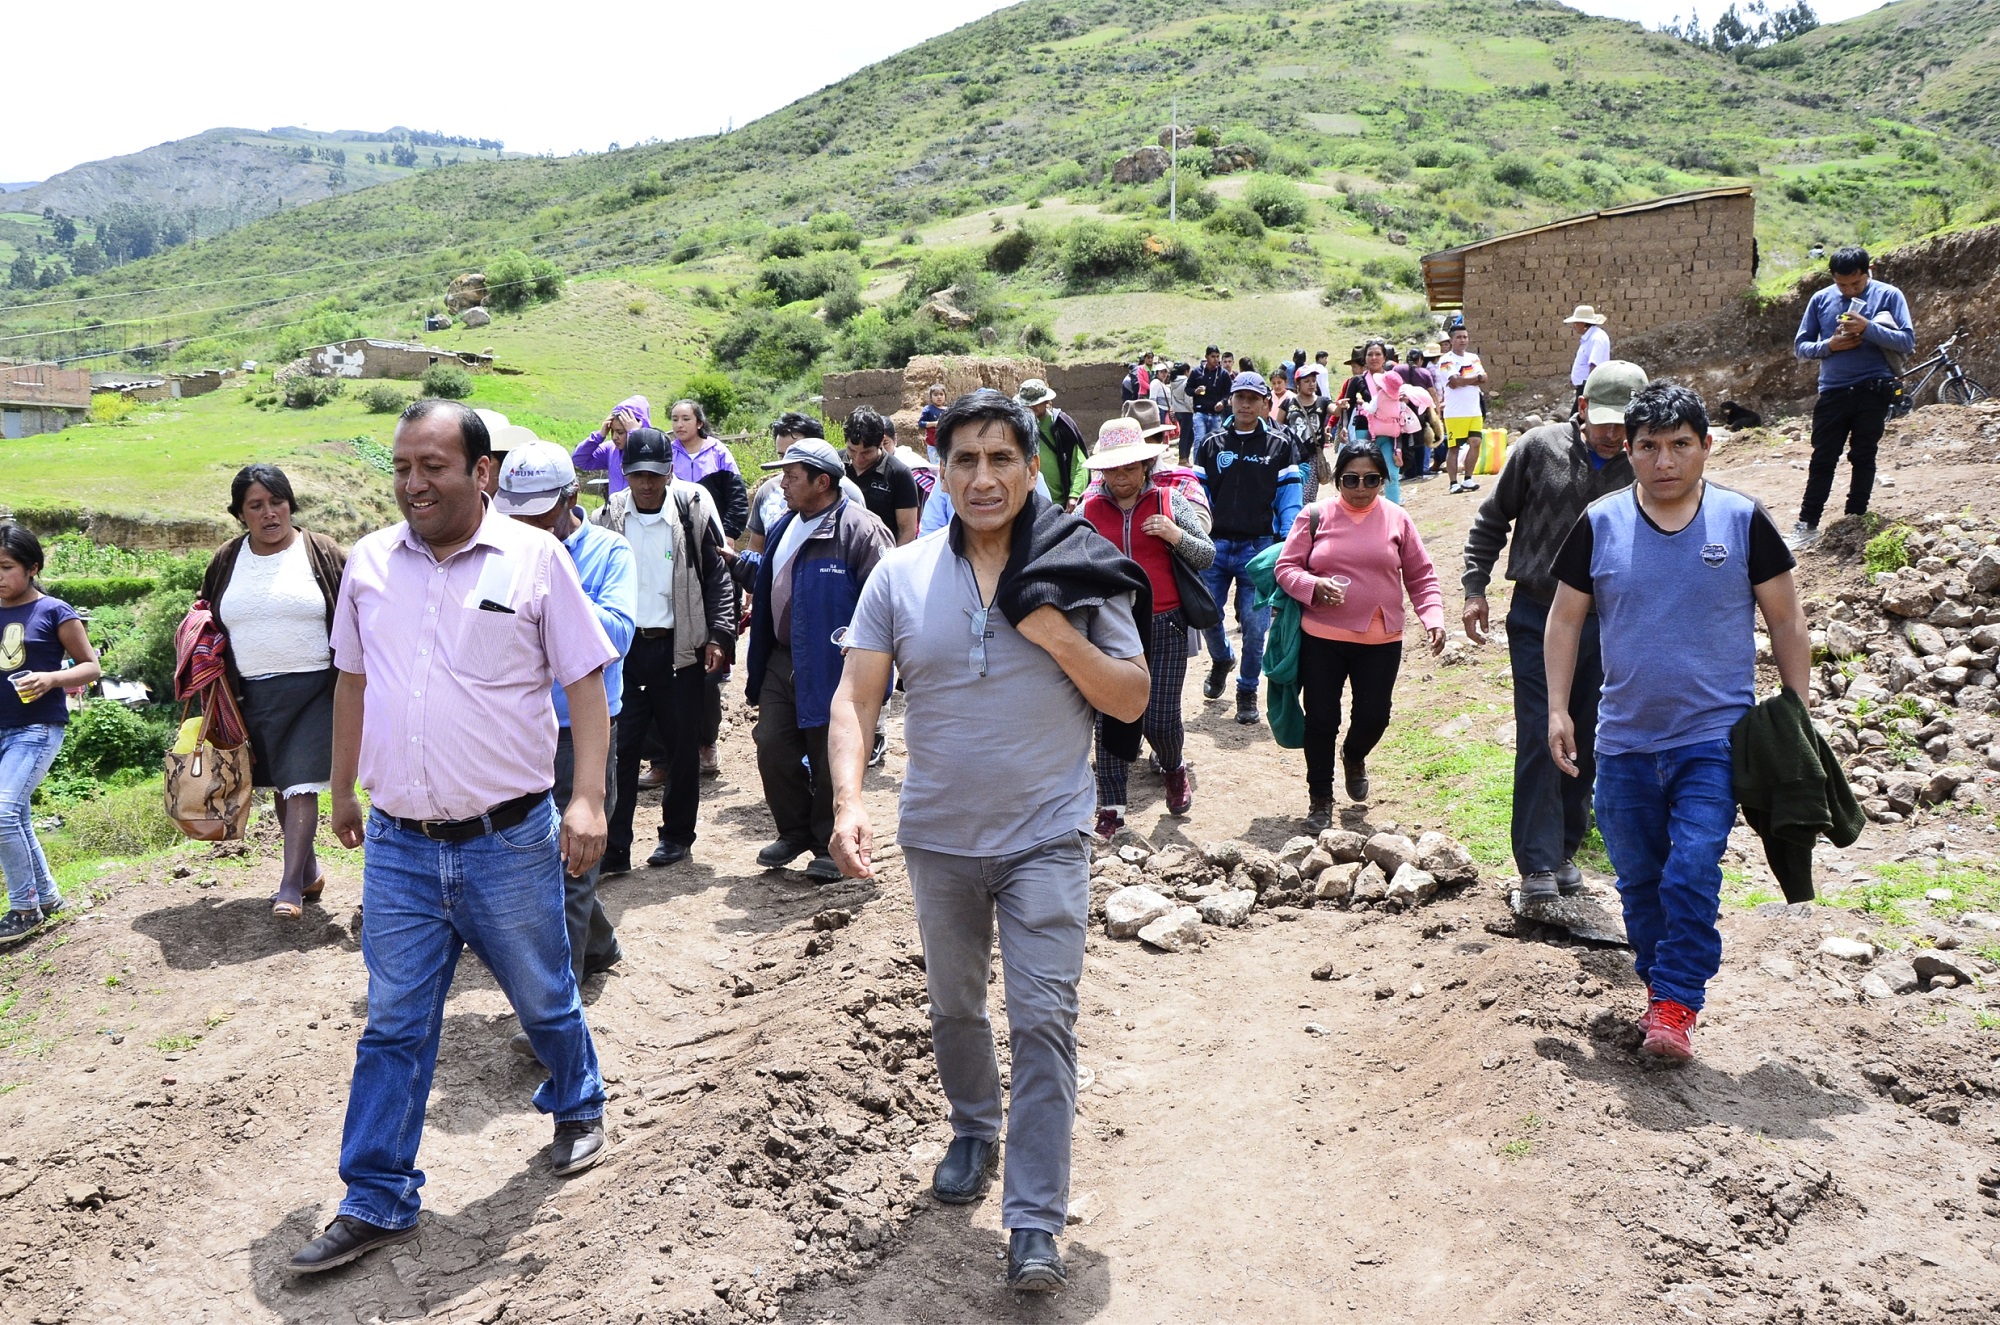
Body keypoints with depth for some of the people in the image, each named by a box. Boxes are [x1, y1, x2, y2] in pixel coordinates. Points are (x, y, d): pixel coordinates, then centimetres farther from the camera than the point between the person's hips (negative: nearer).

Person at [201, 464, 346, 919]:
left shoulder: (323, 554, -2)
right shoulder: (225, 562, 8)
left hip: (314, 690, -4)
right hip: (253, 694, 4)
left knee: (301, 785, -10)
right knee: (280, 786, 12)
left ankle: (291, 886, -9)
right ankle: (310, 871, 26)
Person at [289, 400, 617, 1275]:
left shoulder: (533, 558, -6)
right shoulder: (369, 563, 4)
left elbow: (585, 680, -5)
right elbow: (352, 680, 15)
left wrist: (589, 797, -13)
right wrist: (343, 789, 19)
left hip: (509, 842, -2)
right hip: (398, 845, 3)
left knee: (544, 999, 15)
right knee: (393, 1028, 8)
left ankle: (578, 1109, 42)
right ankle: (377, 1204, 19)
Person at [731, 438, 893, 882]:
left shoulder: (859, 530, -16)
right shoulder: (786, 527, 13)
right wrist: (736, 561, 14)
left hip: (832, 671, -8)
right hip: (781, 662, 8)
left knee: (831, 763, 5)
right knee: (773, 750, 12)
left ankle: (830, 846, 21)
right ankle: (794, 832, 31)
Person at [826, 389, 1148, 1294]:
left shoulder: (1074, 570, -5)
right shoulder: (900, 575, -2)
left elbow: (1132, 700, -3)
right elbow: (855, 697, -6)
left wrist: (1056, 635, -18)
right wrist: (848, 800, -22)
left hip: (1044, 837, -2)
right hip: (938, 838, 3)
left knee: (1043, 1021, -6)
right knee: (954, 1008, 20)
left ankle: (1034, 1225, 3)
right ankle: (973, 1130, 46)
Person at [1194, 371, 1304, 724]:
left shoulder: (1281, 446, 4)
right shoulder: (1211, 444, 8)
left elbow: (1289, 500, 1)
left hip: (1258, 548, -2)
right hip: (1215, 545, 2)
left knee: (1255, 625, -3)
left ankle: (1247, 690, 15)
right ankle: (1221, 660, 38)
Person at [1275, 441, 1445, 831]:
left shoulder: (1397, 519, 2)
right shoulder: (1315, 516, -2)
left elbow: (1421, 576, 6)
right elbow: (1286, 568, -2)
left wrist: (1433, 618, -8)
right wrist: (1315, 586, -22)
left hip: (1381, 641, 1)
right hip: (1321, 638, -1)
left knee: (1373, 716, 7)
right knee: (1321, 719, 4)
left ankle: (1354, 758, 43)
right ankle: (1320, 798, 22)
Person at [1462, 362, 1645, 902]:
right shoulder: (1540, 447, -5)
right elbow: (1491, 521, 3)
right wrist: (1475, 588, -2)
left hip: (1602, 624, 3)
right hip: (1536, 618, -2)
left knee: (1585, 745, 10)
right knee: (1539, 739, -6)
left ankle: (1564, 850, 25)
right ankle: (1537, 864, -3)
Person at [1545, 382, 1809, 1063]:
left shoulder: (1743, 521, -4)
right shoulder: (1599, 525, -2)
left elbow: (1786, 620, 4)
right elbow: (1565, 619, 4)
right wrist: (1557, 709, -3)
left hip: (1713, 738, -2)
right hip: (1623, 742, 3)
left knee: (1692, 873, -14)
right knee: (1638, 881, 13)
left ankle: (1676, 1004, -1)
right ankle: (1660, 983, 32)